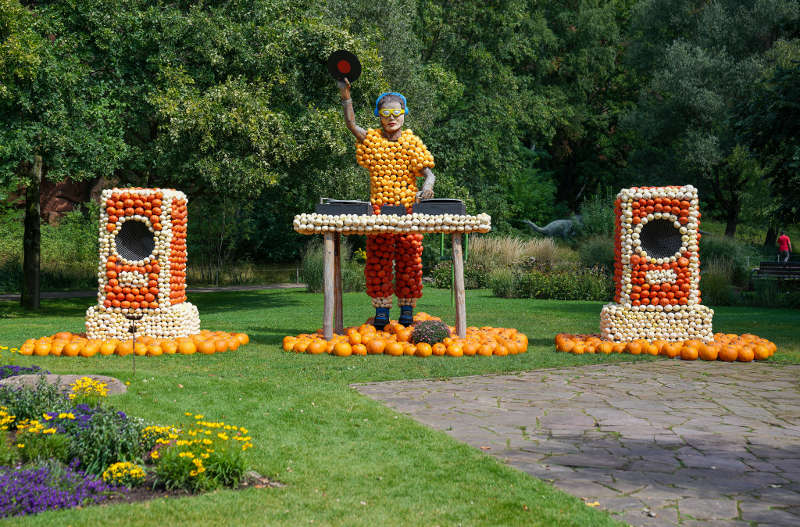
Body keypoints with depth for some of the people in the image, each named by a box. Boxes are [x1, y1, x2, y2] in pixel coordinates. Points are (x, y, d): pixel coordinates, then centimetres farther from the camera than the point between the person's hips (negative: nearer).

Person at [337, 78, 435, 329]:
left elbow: (428, 172, 0)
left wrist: (427, 188, -21)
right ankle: (381, 311, 6)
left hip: (409, 208, -1)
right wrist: (345, 96, -18)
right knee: (378, 261, 0)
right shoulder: (371, 139, 6)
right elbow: (351, 124, -8)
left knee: (408, 259, 1)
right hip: (379, 209, 1)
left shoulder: (412, 142, 4)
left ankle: (407, 311, 10)